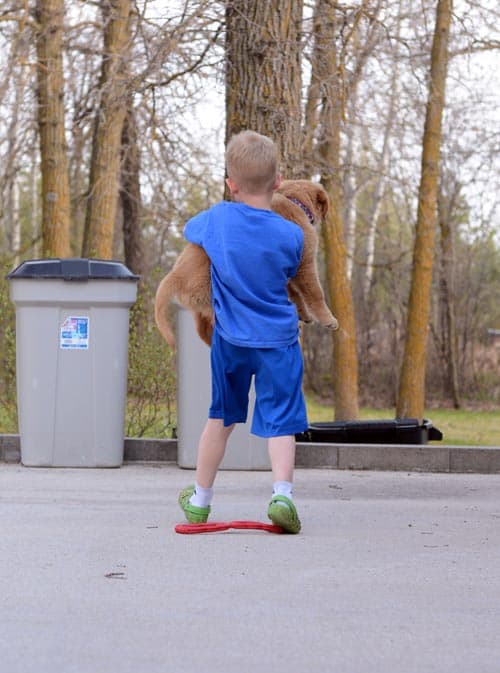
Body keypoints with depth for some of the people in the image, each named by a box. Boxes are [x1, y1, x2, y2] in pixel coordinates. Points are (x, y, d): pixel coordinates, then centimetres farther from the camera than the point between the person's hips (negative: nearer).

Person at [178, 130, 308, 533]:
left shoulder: (216, 219, -6)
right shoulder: (291, 235, -10)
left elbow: (189, 232, 16)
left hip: (230, 339, 3)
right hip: (278, 339, -2)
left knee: (221, 418, 17)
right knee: (280, 421, -3)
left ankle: (200, 500, 29)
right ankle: (282, 492, -24)